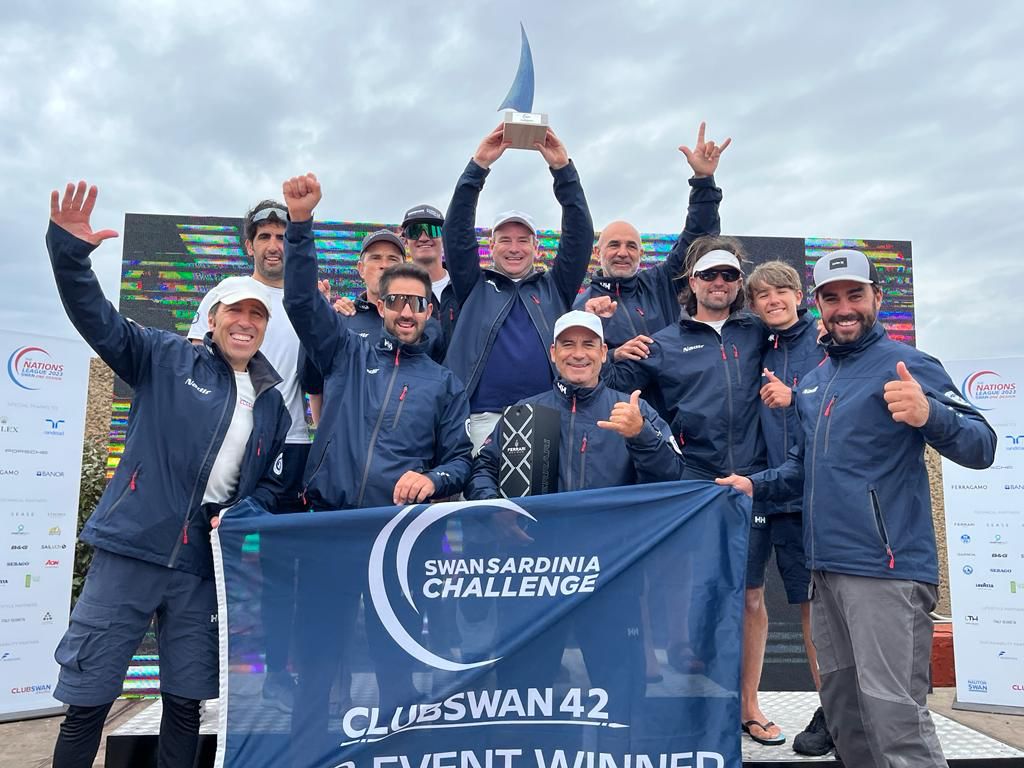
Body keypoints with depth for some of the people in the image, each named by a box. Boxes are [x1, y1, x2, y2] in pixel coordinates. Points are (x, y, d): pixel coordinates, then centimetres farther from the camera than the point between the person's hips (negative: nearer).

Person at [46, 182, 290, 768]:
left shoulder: (272, 404, 11)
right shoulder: (168, 359, 1)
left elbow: (273, 483, 15)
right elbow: (98, 319, -11)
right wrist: (70, 249, -26)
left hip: (205, 566, 3)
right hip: (130, 551, -3)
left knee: (186, 704, 12)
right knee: (87, 701, 3)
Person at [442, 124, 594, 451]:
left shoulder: (554, 288, 19)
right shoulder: (475, 287, 17)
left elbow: (580, 234, 9)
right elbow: (456, 232, 7)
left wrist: (563, 169, 1)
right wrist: (478, 166, -1)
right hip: (484, 417, 0)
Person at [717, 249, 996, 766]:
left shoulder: (907, 364, -5)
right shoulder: (812, 383, 16)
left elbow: (981, 448, -15)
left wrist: (930, 415, -34)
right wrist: (755, 484, 10)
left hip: (887, 570, -7)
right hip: (826, 568, 8)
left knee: (896, 719, -8)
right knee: (842, 713, 17)